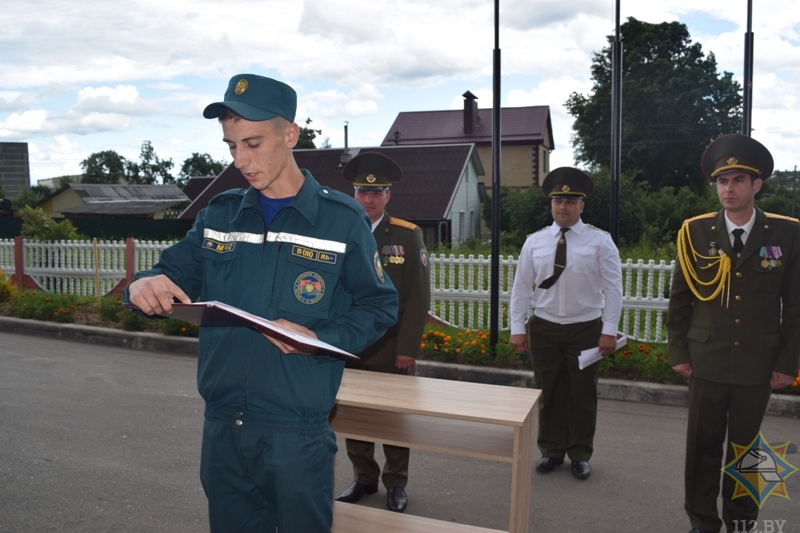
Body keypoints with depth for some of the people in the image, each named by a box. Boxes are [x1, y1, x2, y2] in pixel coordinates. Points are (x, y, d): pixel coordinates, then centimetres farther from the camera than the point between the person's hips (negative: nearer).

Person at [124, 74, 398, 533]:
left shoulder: (342, 219, -7)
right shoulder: (219, 215, 5)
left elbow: (380, 306, -4)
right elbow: (175, 273, 8)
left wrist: (320, 338, -21)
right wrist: (145, 284, -15)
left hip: (298, 433, -4)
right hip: (222, 427, 4)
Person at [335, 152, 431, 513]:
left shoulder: (408, 235, -3)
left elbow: (419, 297, -6)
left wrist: (408, 347, -11)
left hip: (389, 348, -3)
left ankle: (396, 483, 26)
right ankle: (364, 478, 30)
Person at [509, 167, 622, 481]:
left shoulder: (600, 241, -5)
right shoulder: (534, 242, 1)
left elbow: (613, 290, -5)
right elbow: (521, 287, 2)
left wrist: (609, 331, -10)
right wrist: (517, 328, -2)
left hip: (586, 328, -2)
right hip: (544, 328, 2)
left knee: (582, 395, 10)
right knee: (548, 393, 11)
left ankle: (580, 455, 27)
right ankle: (551, 451, 28)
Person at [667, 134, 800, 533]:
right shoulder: (695, 232, -2)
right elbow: (679, 297, 2)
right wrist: (678, 352, 0)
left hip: (758, 364, 0)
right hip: (707, 361, 0)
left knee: (745, 448, 14)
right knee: (702, 447, 9)